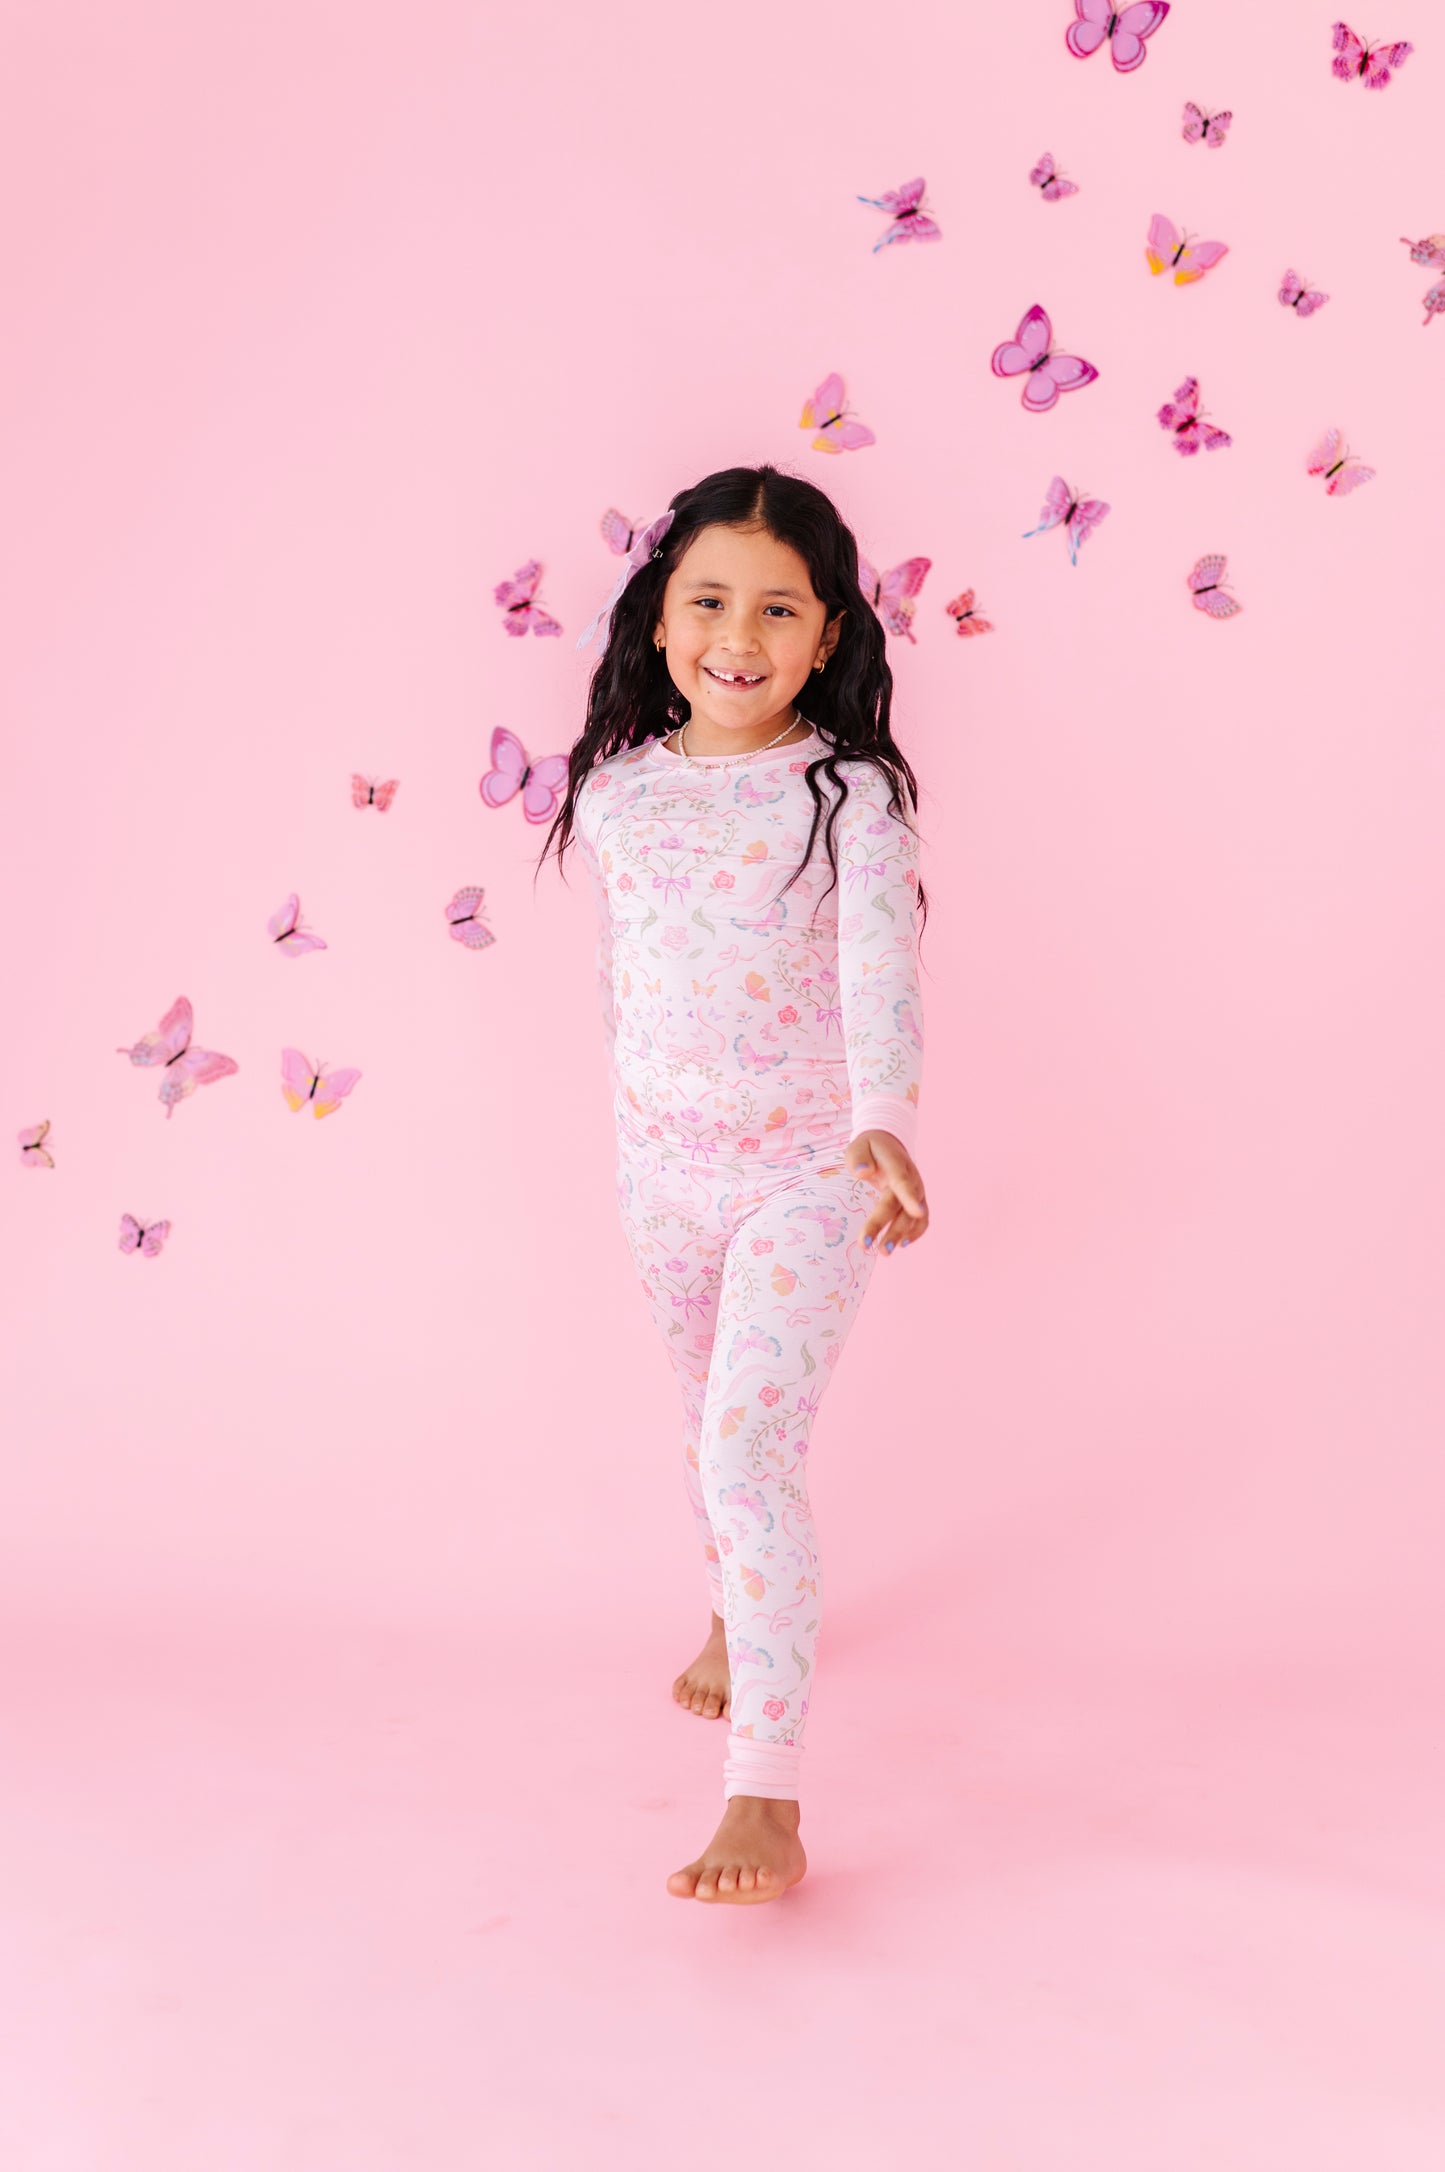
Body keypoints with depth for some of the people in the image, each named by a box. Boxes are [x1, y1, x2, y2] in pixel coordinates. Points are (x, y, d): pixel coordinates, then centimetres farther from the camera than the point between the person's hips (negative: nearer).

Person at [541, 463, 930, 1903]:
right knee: (709, 1422, 23)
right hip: (662, 1161, 5)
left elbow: (879, 960, -28)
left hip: (808, 1169, -5)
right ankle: (737, 1615, 52)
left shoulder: (847, 792, -13)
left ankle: (766, 1801, -6)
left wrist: (882, 1121, -43)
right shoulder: (618, 790, 0)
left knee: (751, 1451, -13)